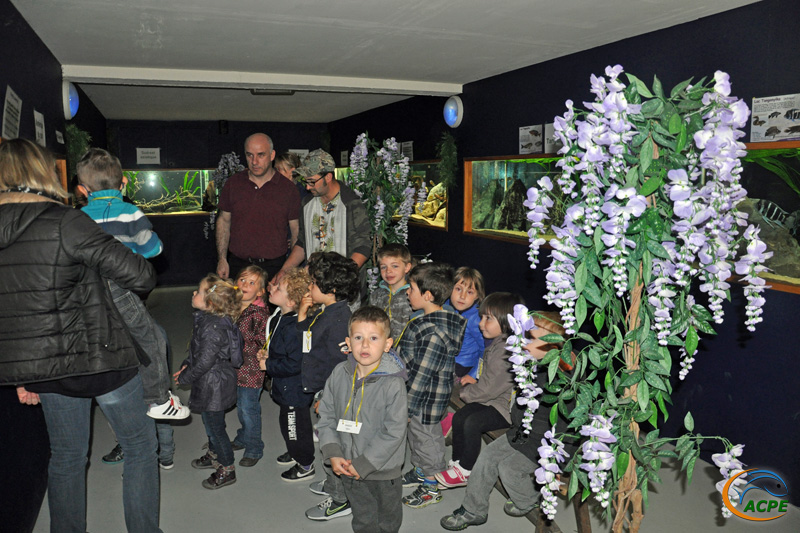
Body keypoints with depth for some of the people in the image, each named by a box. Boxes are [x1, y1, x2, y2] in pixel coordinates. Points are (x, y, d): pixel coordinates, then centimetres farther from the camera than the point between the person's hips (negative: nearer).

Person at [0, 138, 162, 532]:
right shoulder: (65, 223, -19)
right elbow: (139, 276, -23)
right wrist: (143, 268, 2)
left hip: (43, 367, 6)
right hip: (100, 360, -6)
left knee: (65, 457, 23)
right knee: (140, 447, 13)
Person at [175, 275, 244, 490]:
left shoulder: (212, 328, -30)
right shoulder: (207, 319, 1)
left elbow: (205, 362, -26)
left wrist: (184, 378, -12)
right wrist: (186, 365, 10)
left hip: (214, 385, -10)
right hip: (213, 383, 10)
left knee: (215, 426, 6)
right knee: (211, 423, 27)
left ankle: (227, 469, 22)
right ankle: (214, 455, 48)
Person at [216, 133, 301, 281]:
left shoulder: (288, 189, -3)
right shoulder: (233, 183, 4)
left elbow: (296, 231, 1)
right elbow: (224, 220, 11)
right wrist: (222, 259, 5)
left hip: (274, 267, -2)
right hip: (238, 265, 2)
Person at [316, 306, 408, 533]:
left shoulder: (393, 383, -23)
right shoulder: (339, 374, -8)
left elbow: (394, 432, -21)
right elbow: (326, 416, 0)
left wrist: (364, 464, -20)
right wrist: (333, 454, -10)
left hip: (384, 471, -3)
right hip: (348, 468, 4)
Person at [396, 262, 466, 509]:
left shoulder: (434, 333, -32)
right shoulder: (430, 319, -1)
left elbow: (422, 374, -27)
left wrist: (407, 407, -20)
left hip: (427, 399, -9)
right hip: (420, 394, 9)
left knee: (426, 439, 11)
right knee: (415, 435, 26)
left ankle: (432, 487, 32)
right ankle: (420, 471, 49)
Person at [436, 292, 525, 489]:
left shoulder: (507, 351, -25)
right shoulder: (497, 343, 9)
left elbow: (490, 389, -24)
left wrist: (466, 392, -9)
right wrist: (474, 380, 4)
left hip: (507, 407, -10)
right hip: (493, 399, 10)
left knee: (472, 422, -22)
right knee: (459, 417, 0)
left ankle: (465, 472, -3)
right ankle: (456, 463, 15)